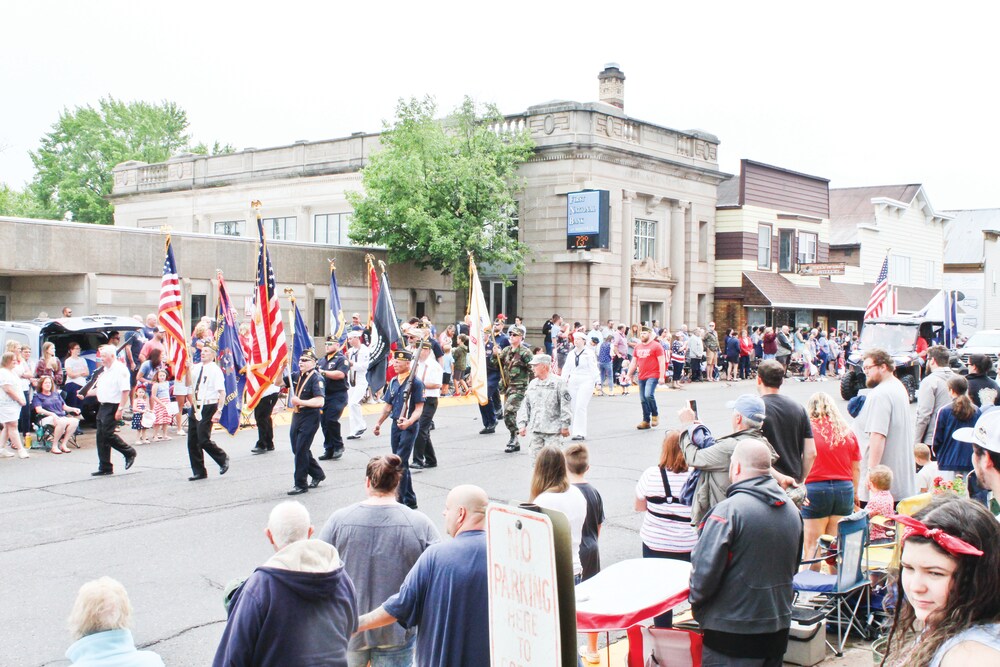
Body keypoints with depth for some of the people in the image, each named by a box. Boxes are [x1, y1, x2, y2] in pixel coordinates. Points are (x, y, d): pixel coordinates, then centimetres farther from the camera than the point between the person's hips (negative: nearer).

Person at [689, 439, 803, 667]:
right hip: (779, 627, 7)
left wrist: (696, 604, -2)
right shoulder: (791, 510, 5)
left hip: (732, 632, -7)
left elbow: (704, 570, -21)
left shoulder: (728, 510, -20)